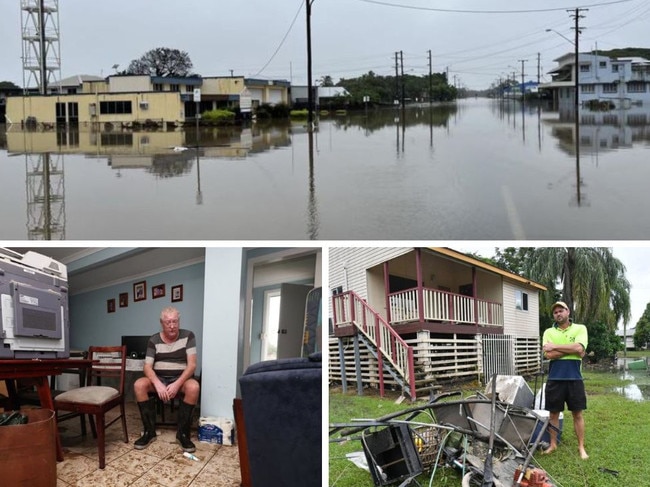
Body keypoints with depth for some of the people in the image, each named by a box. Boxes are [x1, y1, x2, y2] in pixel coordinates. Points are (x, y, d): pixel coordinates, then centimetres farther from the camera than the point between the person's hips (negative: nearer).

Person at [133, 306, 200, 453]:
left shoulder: (188, 336, -3)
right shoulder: (154, 340, 2)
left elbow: (192, 365, -10)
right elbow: (147, 367, -6)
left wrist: (177, 384, -25)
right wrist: (158, 384, -27)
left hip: (181, 379, -2)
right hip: (159, 378, 2)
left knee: (193, 387, -36)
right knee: (139, 385, -29)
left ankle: (183, 433, -22)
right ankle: (149, 431, -17)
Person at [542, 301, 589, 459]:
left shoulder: (580, 328, 2)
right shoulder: (549, 332, 6)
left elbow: (579, 348, -16)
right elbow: (548, 355, -8)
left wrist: (555, 347, -11)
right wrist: (571, 350, -12)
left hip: (574, 378, -2)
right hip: (554, 378, 2)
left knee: (577, 413, 6)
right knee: (553, 413, 9)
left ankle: (581, 447, 14)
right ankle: (553, 444, 21)